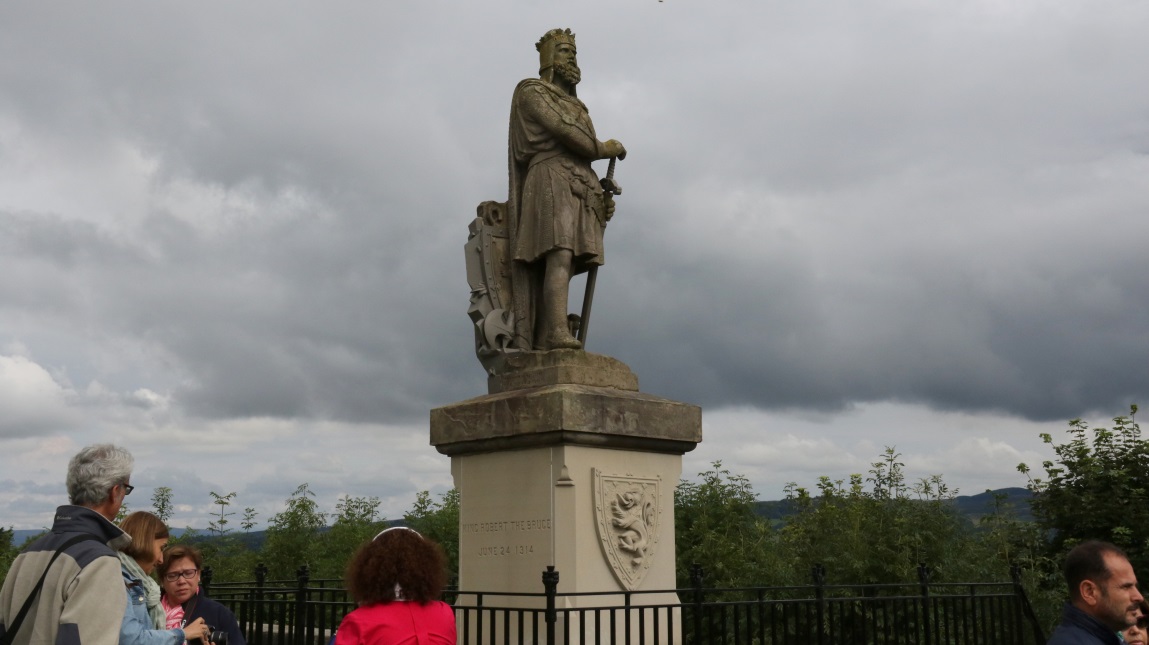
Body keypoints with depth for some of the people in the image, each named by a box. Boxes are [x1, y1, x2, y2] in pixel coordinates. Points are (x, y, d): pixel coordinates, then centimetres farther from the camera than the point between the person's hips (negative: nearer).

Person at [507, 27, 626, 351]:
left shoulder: (576, 108, 33)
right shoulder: (532, 91, 9)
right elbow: (561, 130, -7)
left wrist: (602, 196, 10)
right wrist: (602, 149, 6)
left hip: (579, 189, 8)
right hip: (552, 182, -7)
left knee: (564, 262, -8)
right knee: (560, 254, -27)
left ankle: (540, 342, -19)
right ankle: (556, 333, -42)